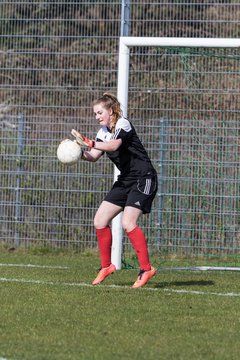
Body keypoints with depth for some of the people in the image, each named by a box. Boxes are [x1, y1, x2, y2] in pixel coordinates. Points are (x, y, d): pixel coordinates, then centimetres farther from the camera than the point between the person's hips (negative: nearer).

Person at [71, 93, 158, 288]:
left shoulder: (123, 124, -13)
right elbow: (94, 156, -2)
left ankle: (146, 268, -15)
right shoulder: (104, 131, 12)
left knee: (128, 223, -22)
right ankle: (106, 266, 15)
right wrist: (80, 152, -21)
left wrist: (88, 143, -40)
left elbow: (114, 145, -33)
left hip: (143, 178, -9)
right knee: (100, 220, 3)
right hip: (125, 180, 9)